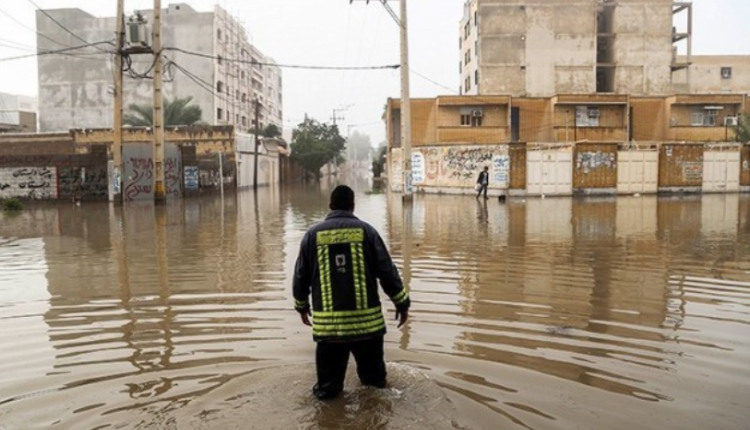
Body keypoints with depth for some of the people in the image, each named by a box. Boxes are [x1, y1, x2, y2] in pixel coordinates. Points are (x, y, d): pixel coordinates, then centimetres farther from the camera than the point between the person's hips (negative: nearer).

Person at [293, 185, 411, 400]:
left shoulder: (313, 234, 3)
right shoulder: (366, 230, -1)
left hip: (327, 322, 1)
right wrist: (402, 303, 11)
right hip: (366, 319, 0)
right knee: (372, 373, 17)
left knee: (329, 377, 13)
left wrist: (302, 305, 27)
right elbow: (387, 271, -1)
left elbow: (301, 276, 10)